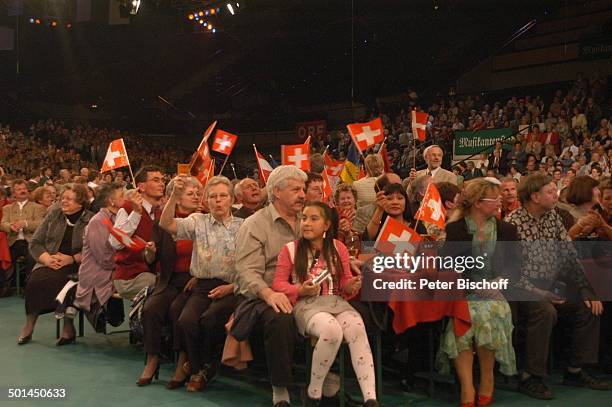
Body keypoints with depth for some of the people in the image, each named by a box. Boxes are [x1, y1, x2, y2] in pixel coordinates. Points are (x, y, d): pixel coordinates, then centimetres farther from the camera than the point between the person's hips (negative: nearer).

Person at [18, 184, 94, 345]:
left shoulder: (91, 220, -1)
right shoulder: (54, 214, 13)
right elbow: (35, 243, 11)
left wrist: (72, 259, -20)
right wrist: (47, 259, -8)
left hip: (77, 266, -4)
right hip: (49, 264, 4)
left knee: (58, 280, -34)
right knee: (35, 279, -28)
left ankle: (68, 328, -19)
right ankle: (29, 325, -13)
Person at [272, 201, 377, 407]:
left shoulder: (338, 248, 12)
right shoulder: (290, 249, 5)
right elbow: (278, 283, 3)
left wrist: (351, 285, -7)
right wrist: (300, 290, -15)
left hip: (337, 302, 3)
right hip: (306, 304, -3)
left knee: (357, 328, -30)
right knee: (332, 331, -34)